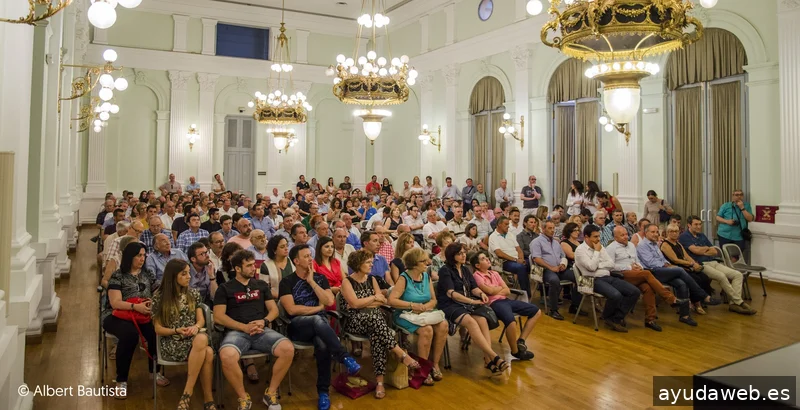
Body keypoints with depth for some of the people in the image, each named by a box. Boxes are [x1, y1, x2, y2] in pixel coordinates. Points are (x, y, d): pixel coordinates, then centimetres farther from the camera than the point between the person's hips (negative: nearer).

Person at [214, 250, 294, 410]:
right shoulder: (225, 288, 10)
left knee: (288, 349, -27)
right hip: (237, 331, -2)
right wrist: (245, 327, -13)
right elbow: (218, 317, -1)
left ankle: (271, 392, -4)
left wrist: (264, 321, -7)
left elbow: (274, 310, 16)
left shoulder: (261, 285, 19)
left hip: (262, 331, 3)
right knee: (227, 356, -37)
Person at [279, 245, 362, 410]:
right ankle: (346, 358, -39)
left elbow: (329, 301, -1)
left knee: (323, 344, -34)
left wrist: (311, 281, -4)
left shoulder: (319, 278, 13)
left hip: (318, 325, 3)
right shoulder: (287, 282, 2)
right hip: (298, 326, -3)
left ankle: (323, 391, -20)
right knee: (317, 319, -38)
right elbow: (291, 309, -9)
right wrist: (318, 307, -2)